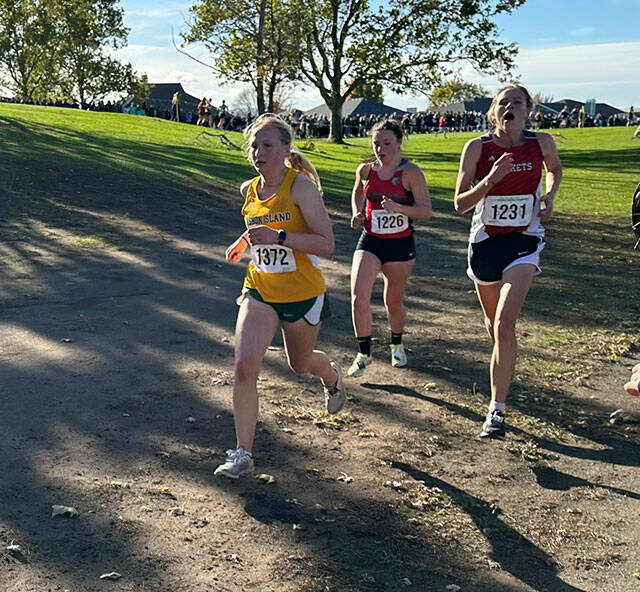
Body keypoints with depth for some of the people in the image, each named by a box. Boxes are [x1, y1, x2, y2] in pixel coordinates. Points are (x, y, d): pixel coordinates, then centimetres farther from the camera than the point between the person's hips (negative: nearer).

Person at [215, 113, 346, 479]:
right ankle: (243, 453, -4)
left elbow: (327, 244, -22)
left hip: (303, 294, -4)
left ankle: (333, 377, 58)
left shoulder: (301, 185, -18)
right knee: (245, 364, -14)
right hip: (260, 291, 4)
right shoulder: (249, 191, 2)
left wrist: (279, 237, -32)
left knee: (300, 364, 19)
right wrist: (245, 242, 7)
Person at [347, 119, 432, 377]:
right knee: (359, 298, -15)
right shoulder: (365, 170, 0)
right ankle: (364, 353, 4)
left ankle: (397, 345, 42)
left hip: (401, 244, -2)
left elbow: (426, 211, -11)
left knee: (394, 301, 13)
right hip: (370, 242, 2)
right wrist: (357, 213, 3)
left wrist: (398, 208, -27)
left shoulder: (410, 172, -10)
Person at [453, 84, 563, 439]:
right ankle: (505, 367, 52)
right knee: (493, 322, 18)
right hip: (485, 241, 2)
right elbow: (460, 204, -8)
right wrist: (490, 180, -25)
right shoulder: (477, 147, -8)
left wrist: (549, 197, -1)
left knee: (504, 323, -19)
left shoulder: (542, 143, -5)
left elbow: (555, 169, 19)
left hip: (524, 242, -2)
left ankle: (497, 409, -12)